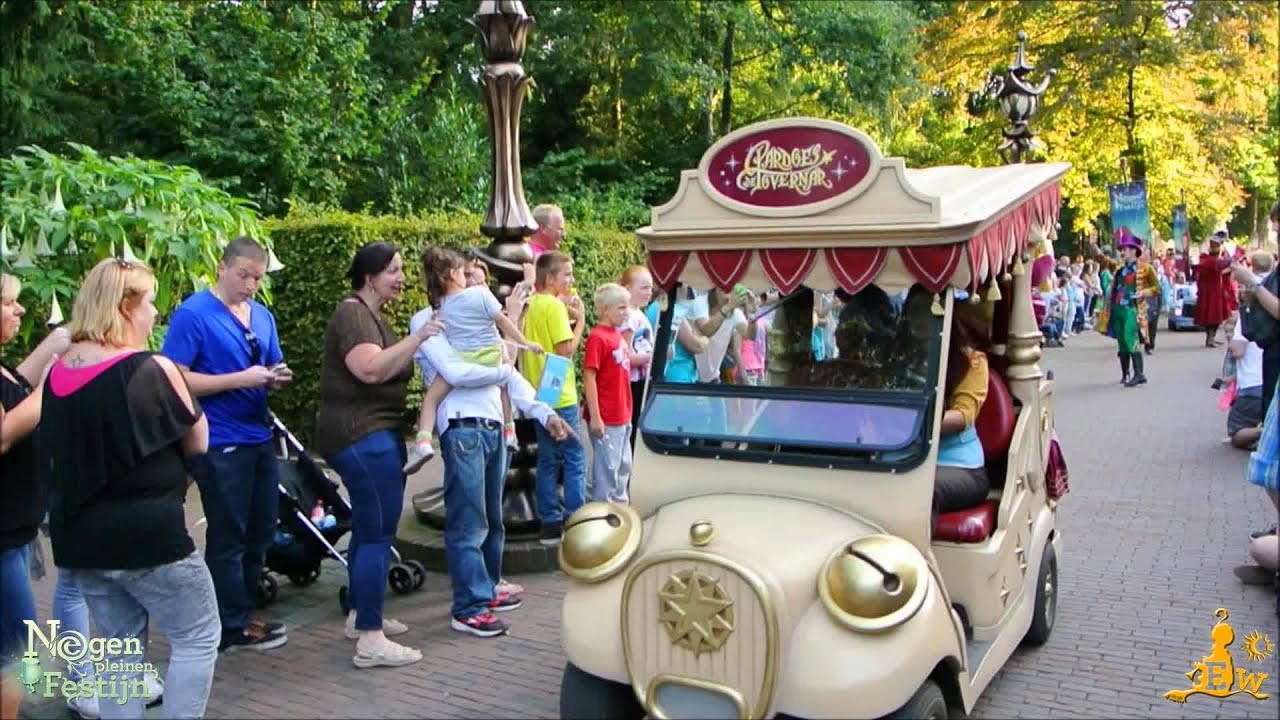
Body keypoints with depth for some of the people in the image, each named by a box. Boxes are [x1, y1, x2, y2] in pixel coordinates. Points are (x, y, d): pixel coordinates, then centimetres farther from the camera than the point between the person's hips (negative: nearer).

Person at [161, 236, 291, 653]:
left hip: (260, 439, 7)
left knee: (260, 533, 15)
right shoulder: (193, 314, -10)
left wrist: (277, 378, -4)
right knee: (228, 537, 3)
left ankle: (242, 611, 30)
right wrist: (242, 379, -22)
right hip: (221, 444, -7)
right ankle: (233, 626, 15)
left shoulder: (262, 315, 11)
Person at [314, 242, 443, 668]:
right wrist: (418, 337, -26)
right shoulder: (352, 314, -14)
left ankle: (361, 616, 28)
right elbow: (371, 369, -28)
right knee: (378, 533, -11)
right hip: (363, 437, -11)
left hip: (368, 434, 11)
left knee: (368, 528, 17)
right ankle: (370, 640, -9)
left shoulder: (371, 314, 18)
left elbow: (388, 370, 23)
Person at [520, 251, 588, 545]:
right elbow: (566, 351, -18)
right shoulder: (555, 305, -14)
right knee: (575, 459, 0)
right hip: (560, 397, -8)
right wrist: (579, 320, -8)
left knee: (548, 460, 11)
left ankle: (550, 524, 15)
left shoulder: (532, 305, 11)